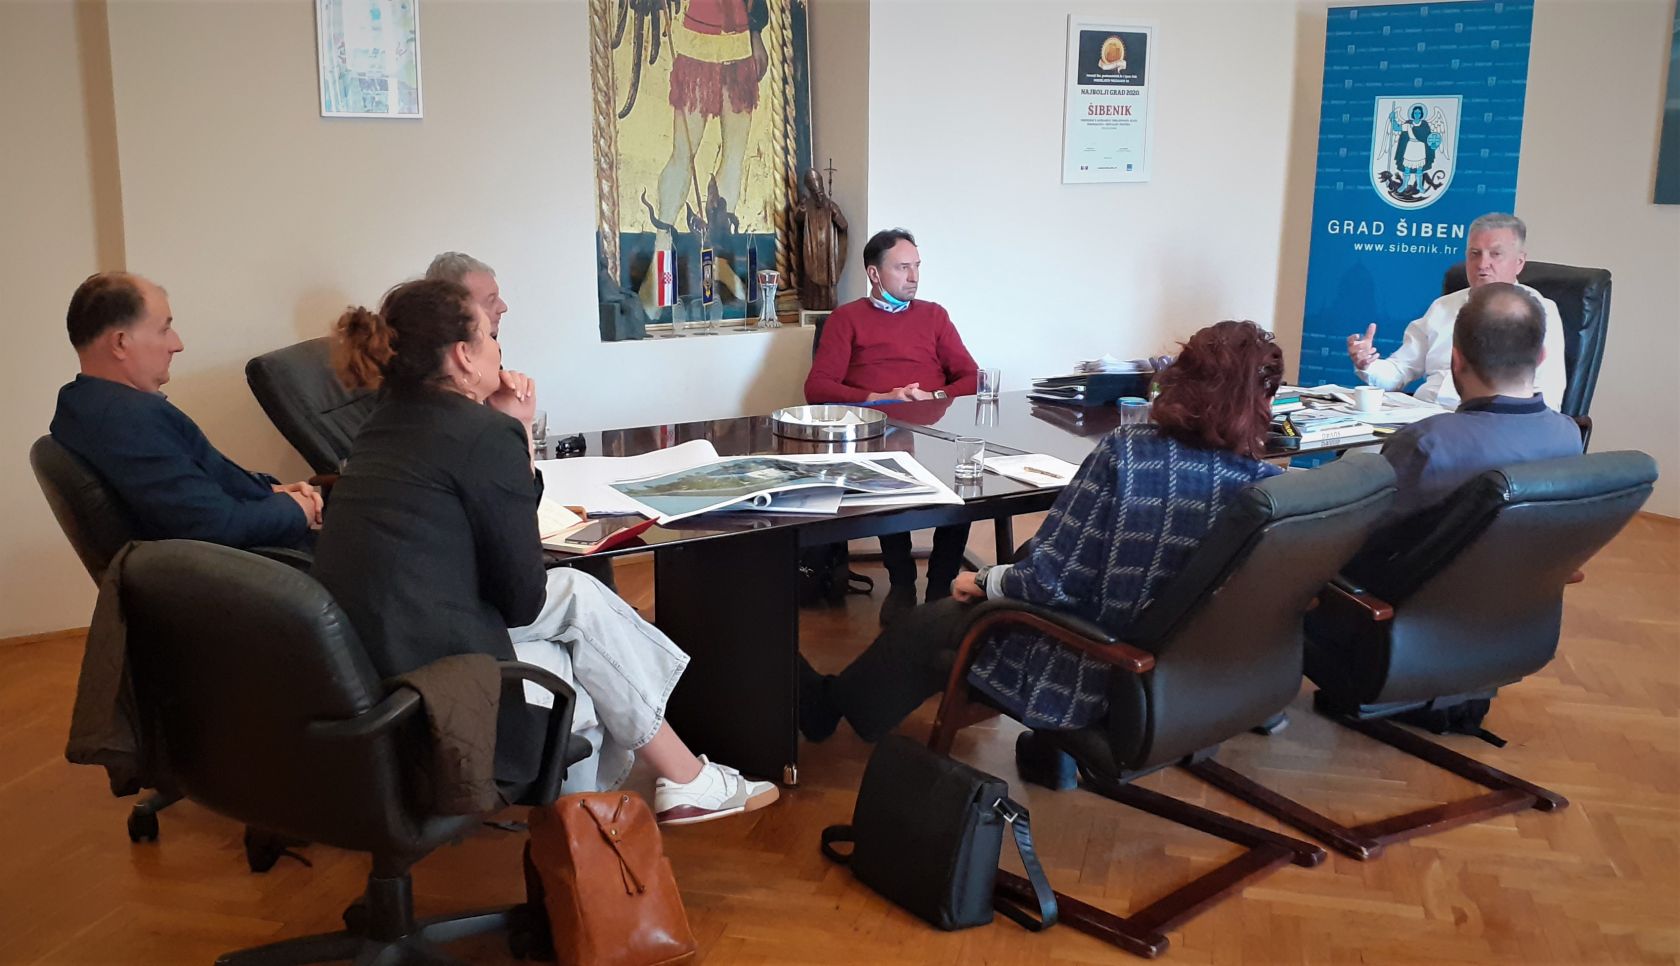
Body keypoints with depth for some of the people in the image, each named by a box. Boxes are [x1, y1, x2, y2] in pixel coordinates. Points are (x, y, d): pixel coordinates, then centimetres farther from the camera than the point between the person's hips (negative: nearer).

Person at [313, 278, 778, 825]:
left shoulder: (389, 422, 12)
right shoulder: (482, 434, -15)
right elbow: (523, 601, -8)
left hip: (361, 666, 8)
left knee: (578, 591, 16)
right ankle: (686, 785, 25)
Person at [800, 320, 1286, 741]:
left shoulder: (1126, 452, -23)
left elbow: (1054, 581, -19)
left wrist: (983, 581, 0)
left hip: (1098, 683, -5)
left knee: (936, 623, 21)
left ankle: (830, 703, 48)